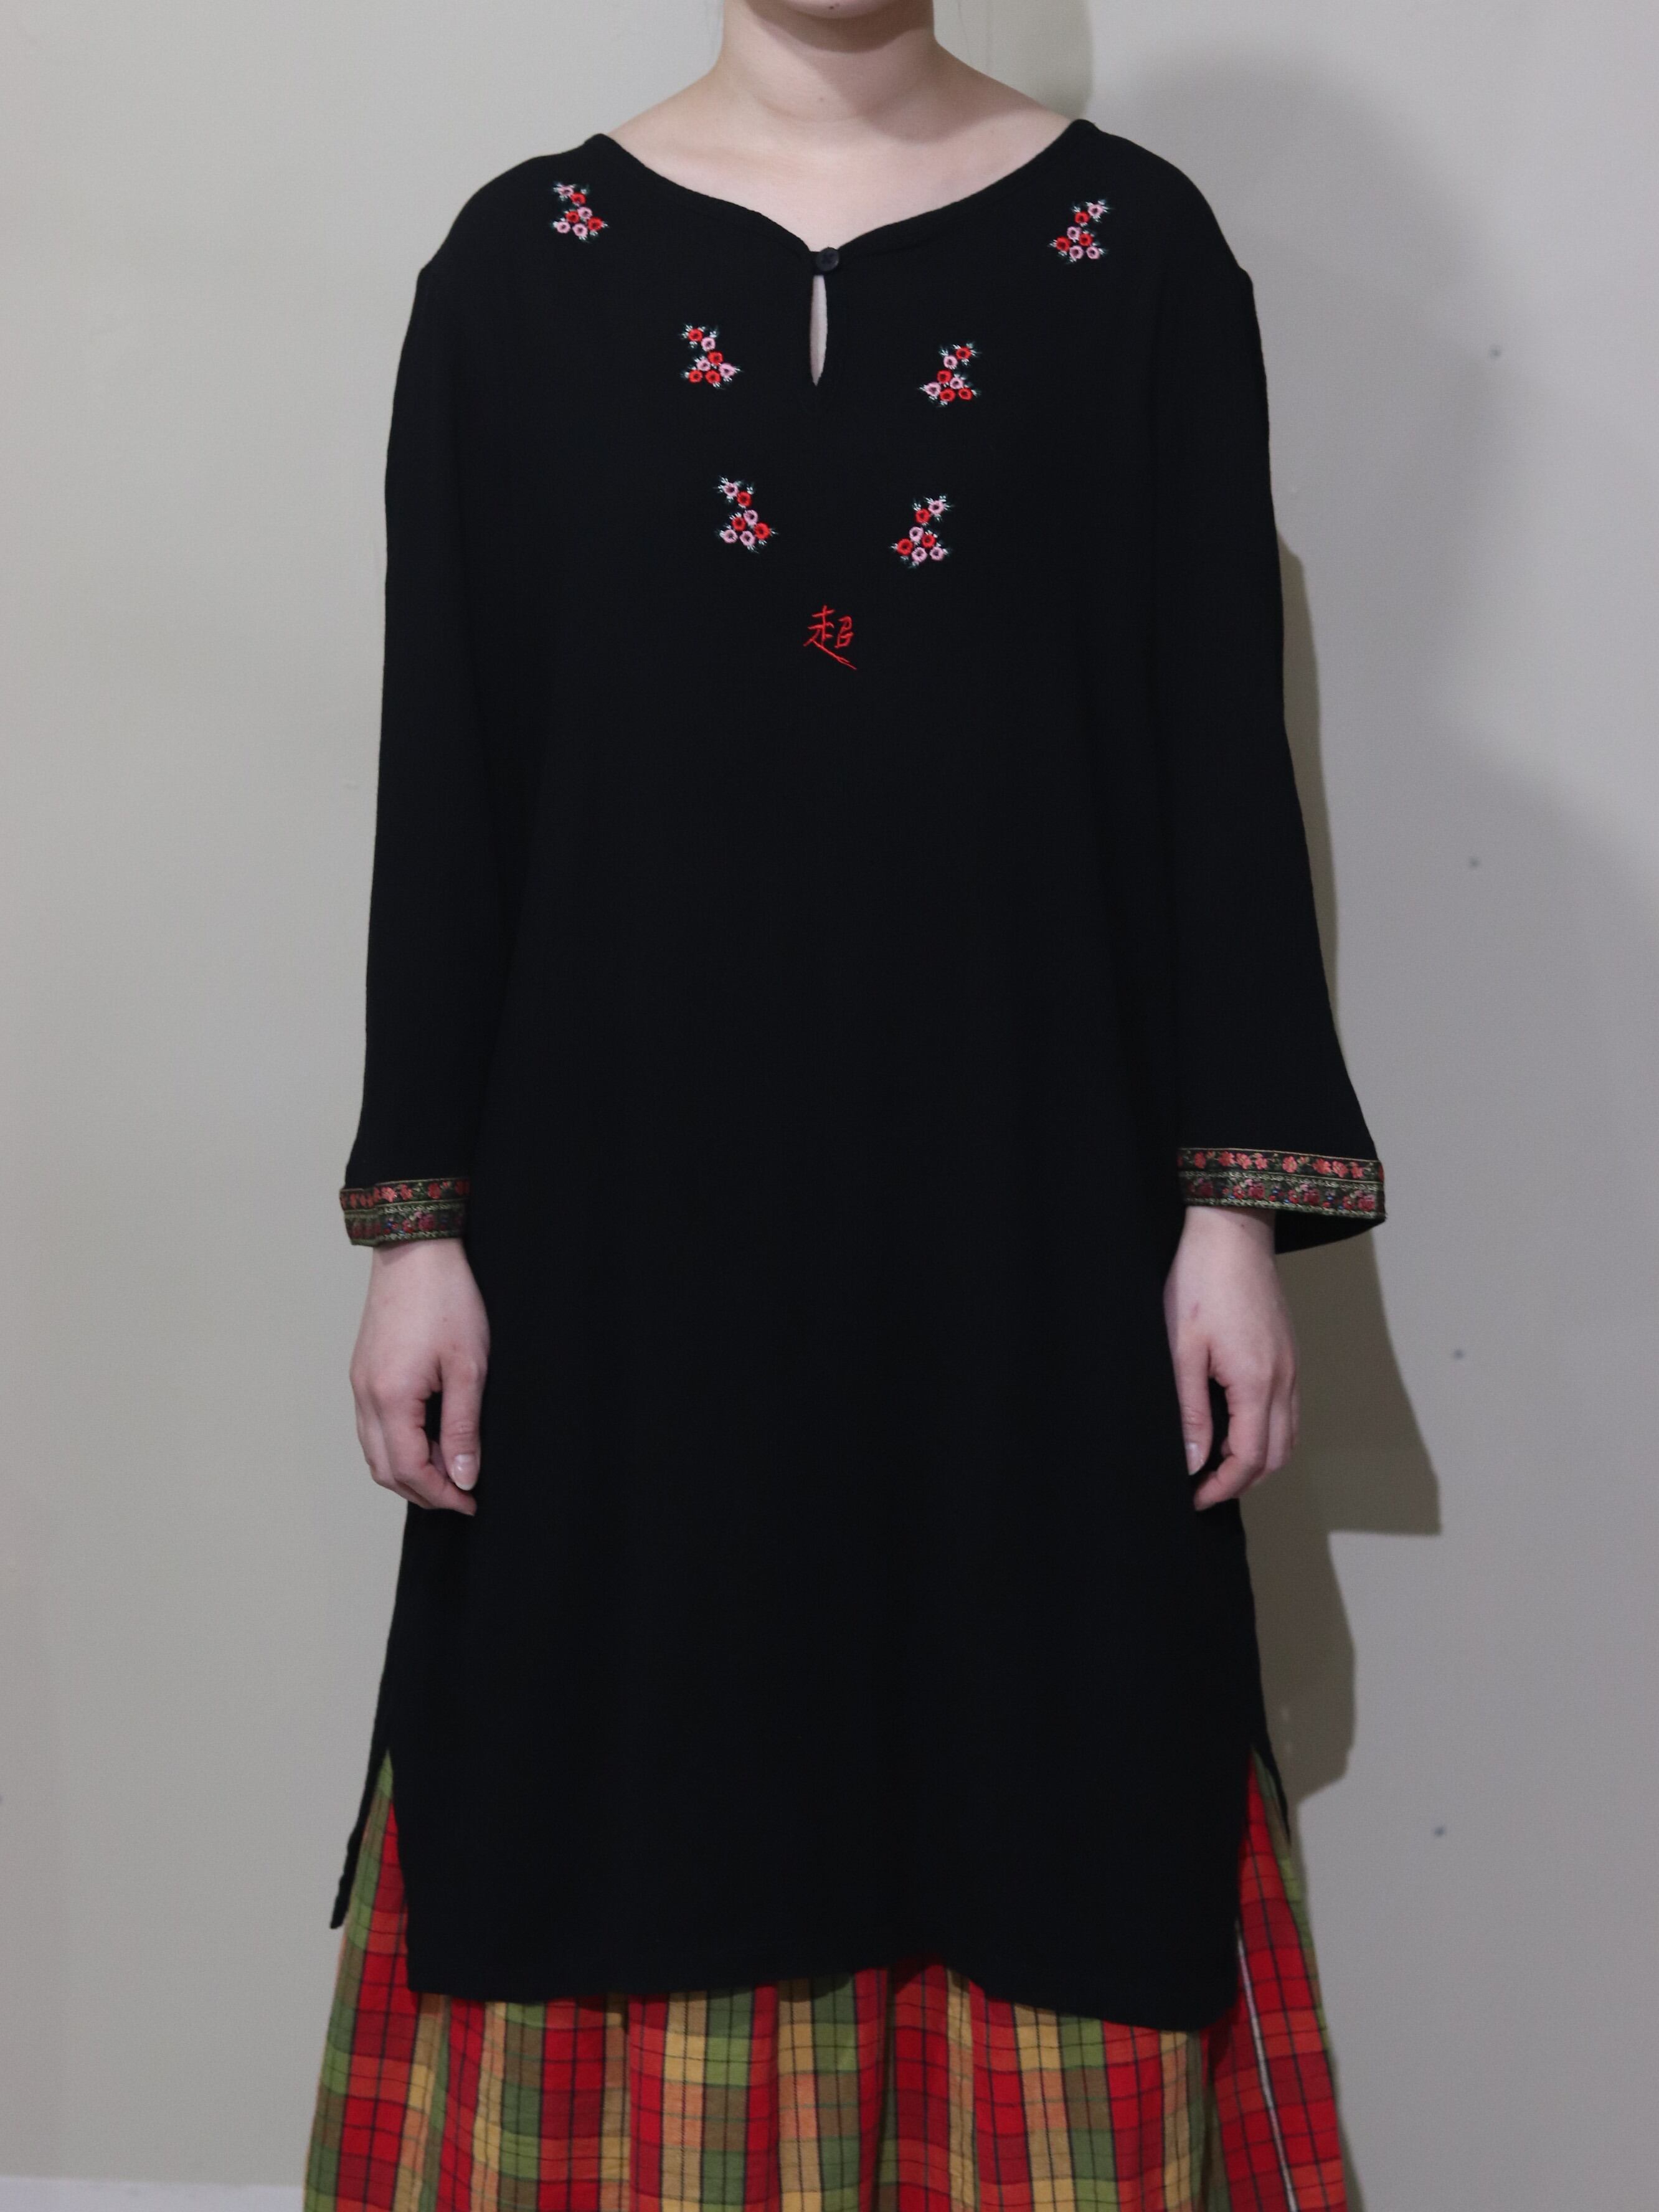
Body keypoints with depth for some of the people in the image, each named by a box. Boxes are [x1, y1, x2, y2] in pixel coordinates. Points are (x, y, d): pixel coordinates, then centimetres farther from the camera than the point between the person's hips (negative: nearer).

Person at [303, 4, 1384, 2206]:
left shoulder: (1135, 246, 4)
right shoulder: (522, 262, 5)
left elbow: (1220, 752, 2)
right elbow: (443, 768, 4)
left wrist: (1234, 1206, -3)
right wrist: (417, 1217, 0)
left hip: (1024, 1183, 0)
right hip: (632, 1185, 1)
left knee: (1034, 1757, 8)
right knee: (638, 1754, 8)